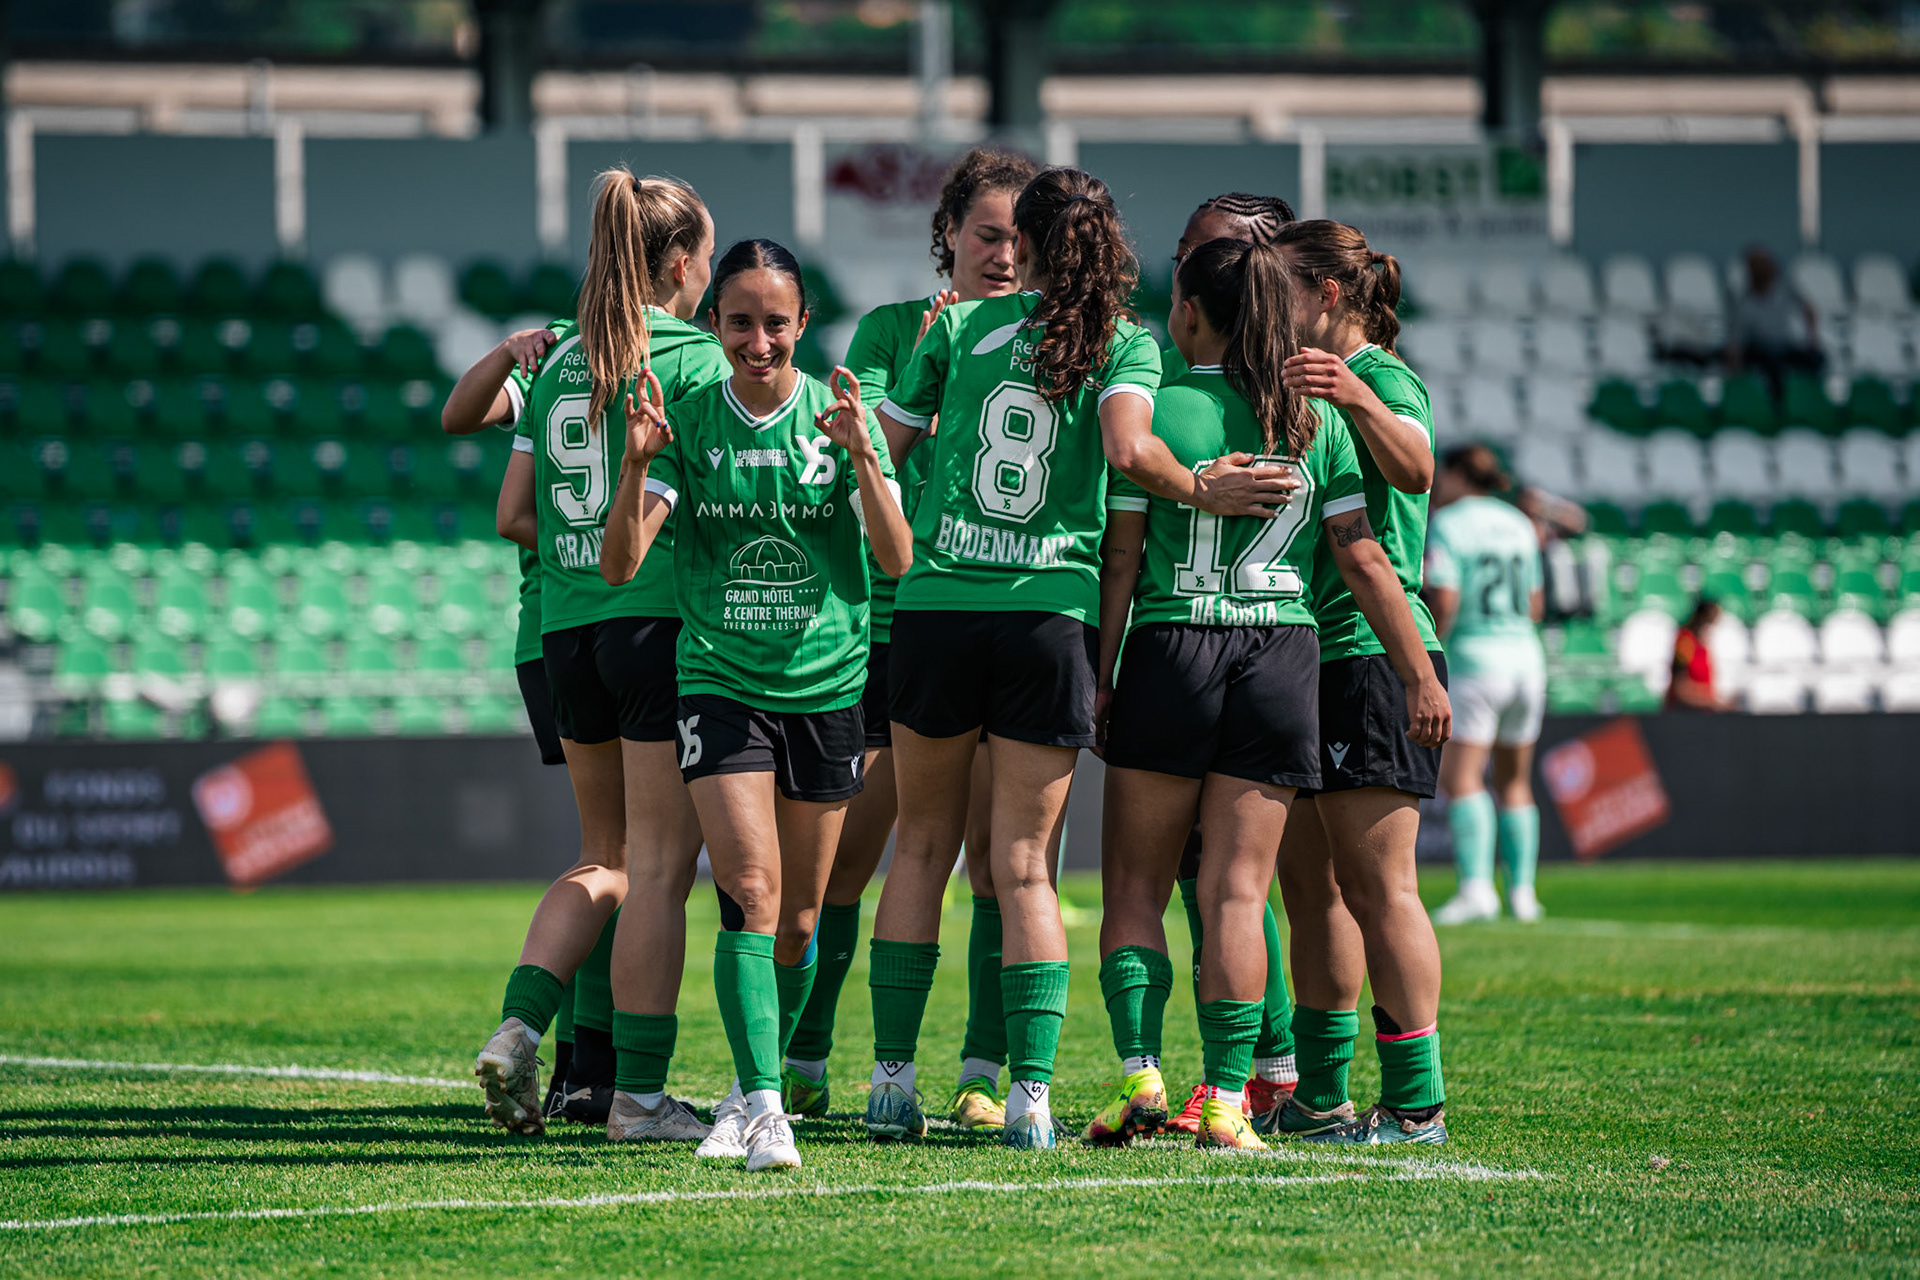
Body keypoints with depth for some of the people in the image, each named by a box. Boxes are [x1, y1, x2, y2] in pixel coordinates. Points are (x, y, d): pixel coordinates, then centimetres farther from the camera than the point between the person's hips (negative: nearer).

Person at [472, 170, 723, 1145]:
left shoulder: (561, 363, 12)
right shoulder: (692, 355, -7)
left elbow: (513, 515, 12)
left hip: (567, 626, 7)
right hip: (662, 622, -6)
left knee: (606, 858, 18)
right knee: (660, 868, -1)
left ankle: (517, 1027, 1)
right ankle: (638, 1092, 0)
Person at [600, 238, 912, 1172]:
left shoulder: (836, 416, -2)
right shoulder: (688, 421, -2)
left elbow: (896, 559, -10)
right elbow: (621, 564, -8)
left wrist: (861, 453, -25)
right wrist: (635, 465, -24)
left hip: (827, 683, 1)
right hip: (719, 682, -1)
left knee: (798, 916, 9)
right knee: (751, 892, -16)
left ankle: (759, 1084, 29)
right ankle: (762, 1109, -17)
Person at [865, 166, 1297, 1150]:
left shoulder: (959, 326, 7)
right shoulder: (1124, 342, 2)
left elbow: (879, 451, 9)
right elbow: (1130, 449, -16)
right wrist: (1201, 492, -2)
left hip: (936, 605, 1)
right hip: (1051, 617, -1)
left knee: (922, 849, 13)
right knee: (1023, 866, 3)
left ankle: (892, 1078, 11)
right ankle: (1030, 1090, -6)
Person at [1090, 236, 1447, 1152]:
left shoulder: (1154, 412, -3)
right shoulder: (1315, 420, 4)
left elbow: (1119, 561, -4)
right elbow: (1363, 561, 3)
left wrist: (1099, 677, 2)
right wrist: (1421, 677, 7)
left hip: (1171, 652, -2)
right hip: (1282, 660, 2)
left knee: (1135, 885, 8)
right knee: (1238, 889, 3)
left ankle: (1140, 1075, -5)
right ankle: (1225, 1100, -4)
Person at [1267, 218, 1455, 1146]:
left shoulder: (1385, 378, -9)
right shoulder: (1306, 383, 19)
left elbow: (1413, 468, -31)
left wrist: (1356, 397, -47)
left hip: (1373, 655, -10)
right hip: (1307, 654, 10)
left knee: (1377, 884, -10)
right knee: (1309, 887, 11)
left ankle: (1416, 1103, -9)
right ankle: (1319, 1097, 16)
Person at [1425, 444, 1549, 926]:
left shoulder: (1446, 525, -5)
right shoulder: (1518, 525, 13)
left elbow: (1443, 602, -15)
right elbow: (1535, 607, 16)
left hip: (1474, 657, -7)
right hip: (1525, 655, 7)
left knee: (1461, 777, -13)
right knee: (1515, 781, 14)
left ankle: (1476, 886, -28)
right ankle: (1522, 892, 12)